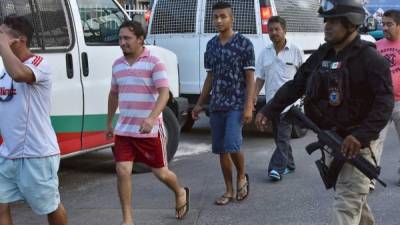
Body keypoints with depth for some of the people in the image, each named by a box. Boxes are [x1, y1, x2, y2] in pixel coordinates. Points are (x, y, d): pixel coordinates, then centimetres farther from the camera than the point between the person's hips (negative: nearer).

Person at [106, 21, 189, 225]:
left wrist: (151, 118, -34)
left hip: (150, 130, -4)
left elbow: (164, 93, -20)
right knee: (122, 171, -6)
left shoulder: (154, 63, -10)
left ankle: (180, 193, 41)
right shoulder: (117, 65, 9)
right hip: (124, 130, 5)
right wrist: (109, 122, 25)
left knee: (160, 172, 9)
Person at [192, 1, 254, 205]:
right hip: (216, 106, 5)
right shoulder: (211, 45, 10)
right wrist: (199, 103, 15)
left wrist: (248, 106, -14)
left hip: (236, 105, -5)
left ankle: (242, 176, 13)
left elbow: (250, 77, -6)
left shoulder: (244, 44, -5)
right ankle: (229, 190, 18)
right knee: (221, 150, 6)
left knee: (232, 146, -16)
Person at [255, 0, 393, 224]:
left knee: (347, 204, -9)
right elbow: (295, 85, 11)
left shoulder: (369, 58, -14)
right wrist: (268, 111, 0)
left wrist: (361, 136, -32)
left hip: (356, 142, -7)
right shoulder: (322, 55, 9)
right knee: (354, 196, 22)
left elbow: (385, 103, -21)